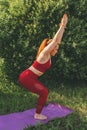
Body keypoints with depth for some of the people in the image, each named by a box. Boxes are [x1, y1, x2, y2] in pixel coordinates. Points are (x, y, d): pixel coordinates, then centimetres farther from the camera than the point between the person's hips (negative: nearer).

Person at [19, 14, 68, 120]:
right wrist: (62, 26, -20)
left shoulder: (49, 55, 7)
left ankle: (38, 113, 16)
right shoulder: (44, 54, -16)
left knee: (44, 92, 9)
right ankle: (37, 115, 7)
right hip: (26, 78, -9)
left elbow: (58, 41, 8)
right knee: (44, 92, -5)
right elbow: (55, 41, -23)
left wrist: (63, 27, 6)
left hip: (30, 77, 9)